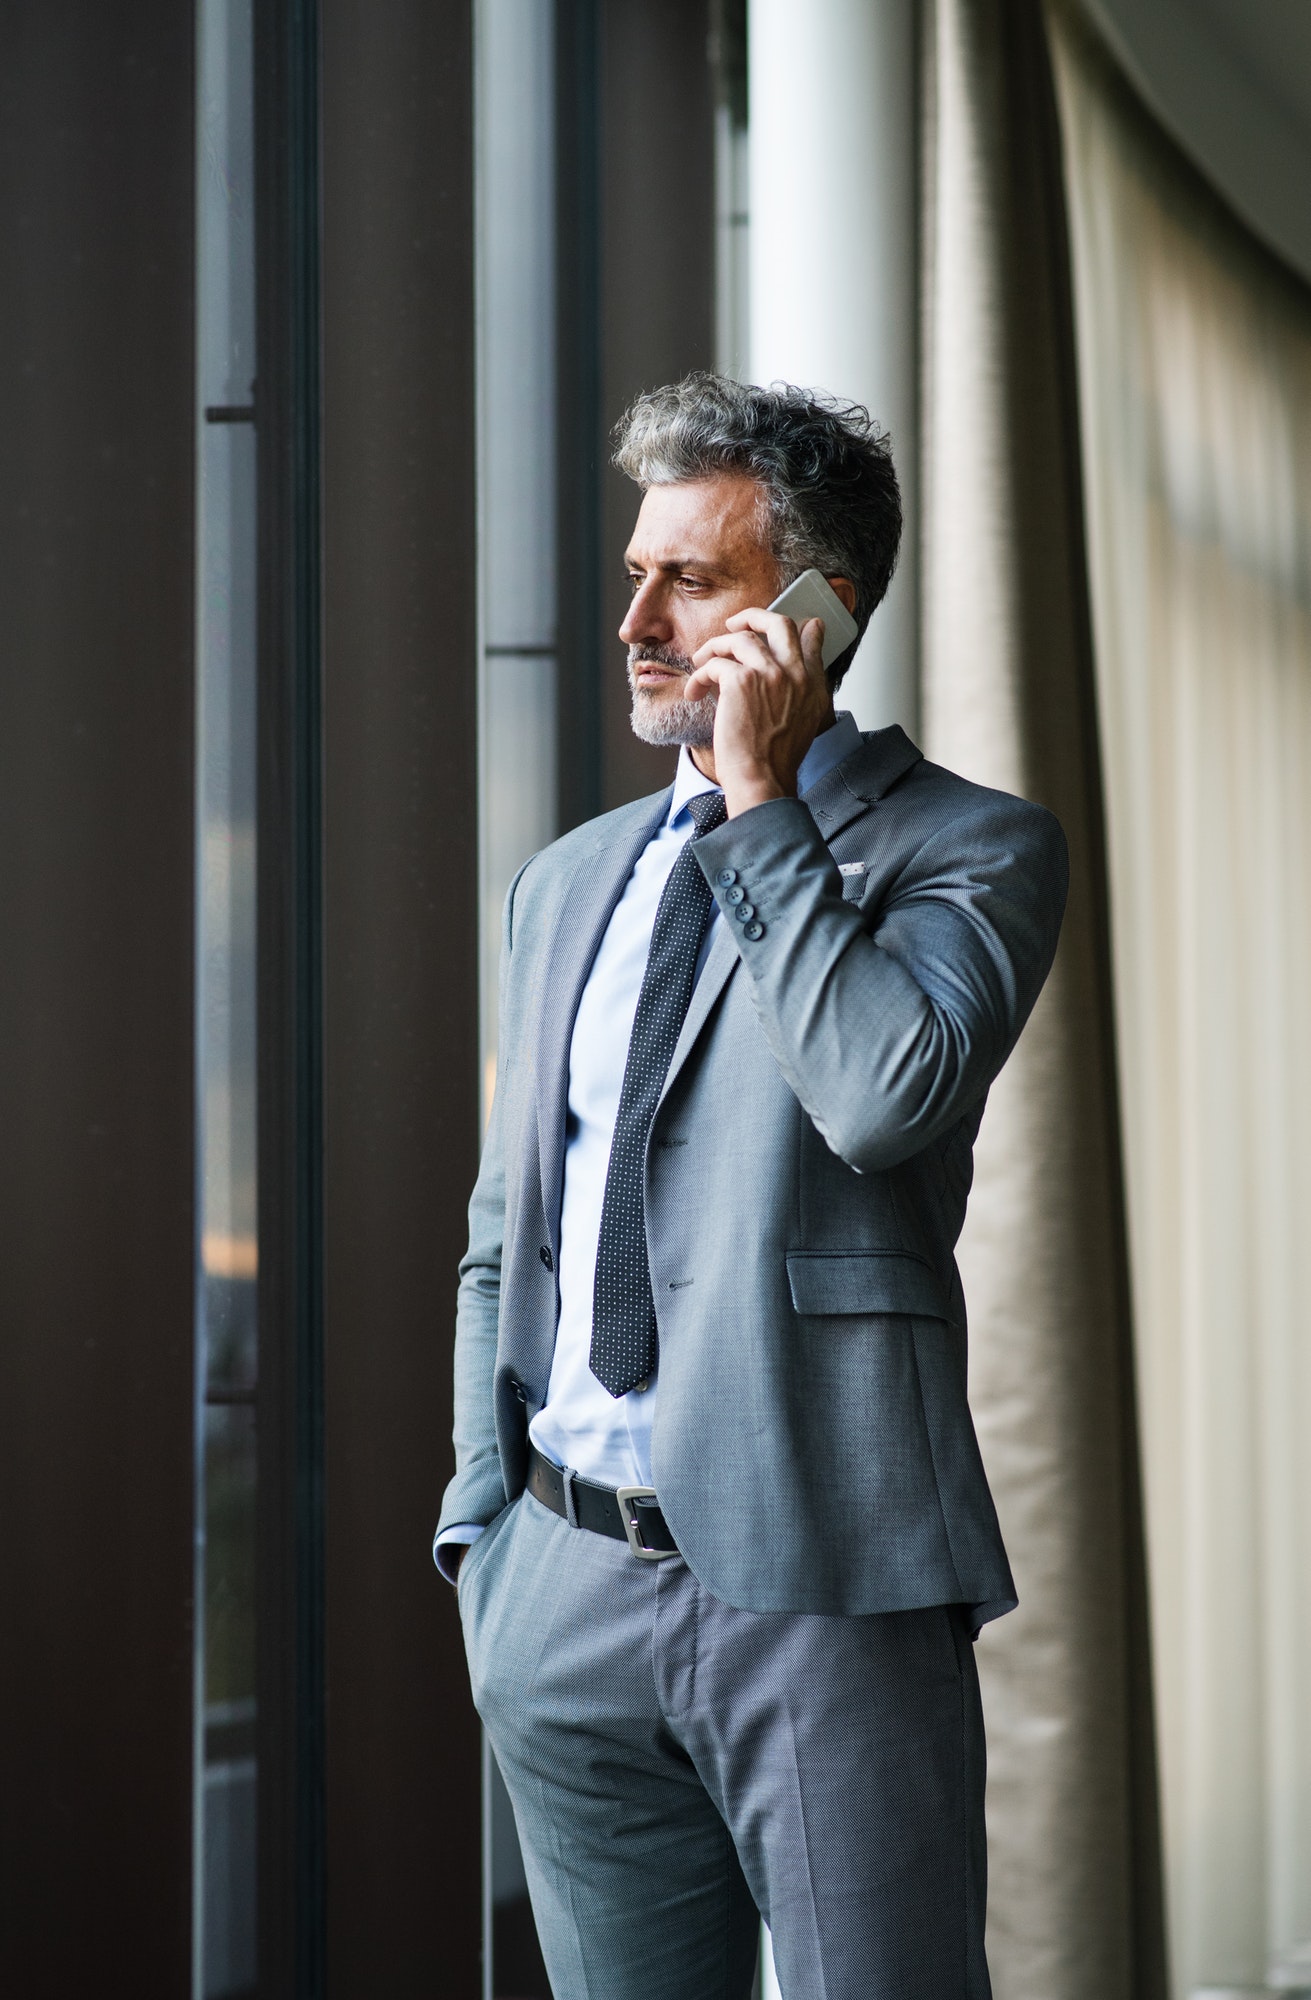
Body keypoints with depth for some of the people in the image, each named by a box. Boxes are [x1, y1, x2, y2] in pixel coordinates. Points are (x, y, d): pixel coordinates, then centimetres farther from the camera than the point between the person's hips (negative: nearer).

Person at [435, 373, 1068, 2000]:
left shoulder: (969, 850, -2)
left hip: (818, 1593, -5)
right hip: (565, 1594, 5)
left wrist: (763, 803, -13)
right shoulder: (563, 885, 16)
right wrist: (483, 1528, 12)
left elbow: (885, 1095, -23)